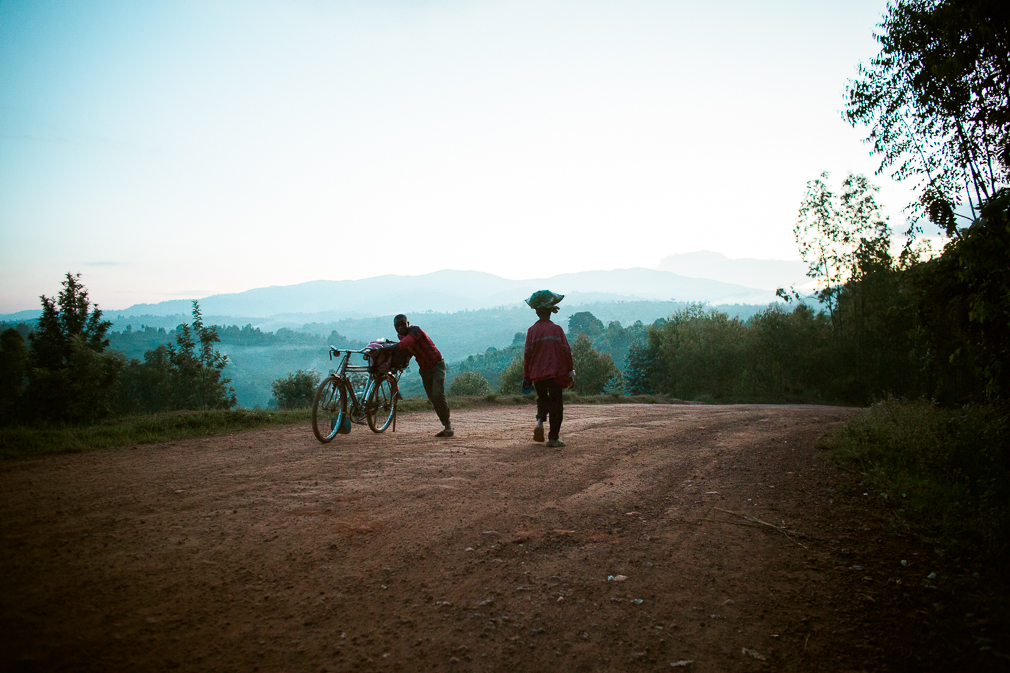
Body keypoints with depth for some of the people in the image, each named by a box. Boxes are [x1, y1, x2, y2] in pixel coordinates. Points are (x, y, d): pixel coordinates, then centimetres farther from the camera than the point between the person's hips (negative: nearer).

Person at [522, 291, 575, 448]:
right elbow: (566, 351, -2)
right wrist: (570, 372, 5)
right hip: (555, 372, -2)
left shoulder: (532, 330, 0)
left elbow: (527, 354, -1)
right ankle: (553, 438, 2)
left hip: (537, 373, 2)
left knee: (542, 398, 22)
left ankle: (540, 420, -5)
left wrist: (526, 376, 6)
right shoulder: (556, 329, -2)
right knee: (556, 403, 5)